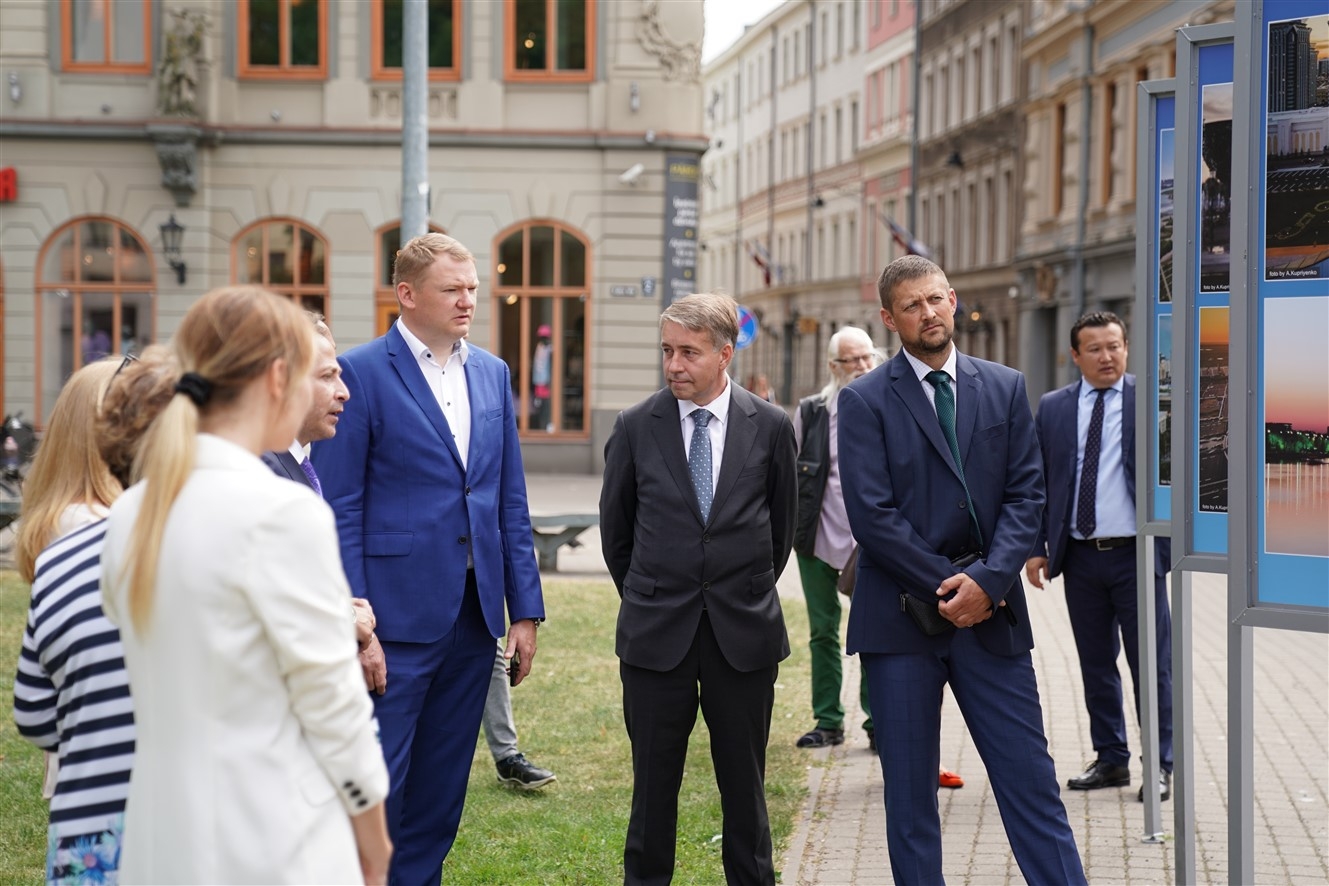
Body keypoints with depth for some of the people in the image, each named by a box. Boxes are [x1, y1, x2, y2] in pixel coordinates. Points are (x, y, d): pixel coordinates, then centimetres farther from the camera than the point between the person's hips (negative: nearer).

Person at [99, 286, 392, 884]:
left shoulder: (130, 514, 5)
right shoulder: (283, 512, -16)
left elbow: (164, 679, 9)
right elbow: (331, 698, -11)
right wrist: (373, 832, 1)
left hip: (166, 837, 7)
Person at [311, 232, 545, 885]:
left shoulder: (493, 373, 11)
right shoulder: (360, 372, -7)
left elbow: (511, 503, 13)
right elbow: (339, 510, -9)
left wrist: (525, 609, 8)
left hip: (475, 612, 6)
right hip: (398, 613, -6)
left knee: (443, 786, 13)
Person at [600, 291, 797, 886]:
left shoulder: (769, 427, 0)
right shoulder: (635, 428, -1)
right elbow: (615, 526, 11)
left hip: (744, 632, 0)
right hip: (657, 633, 0)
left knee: (744, 783, 8)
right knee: (654, 782, 5)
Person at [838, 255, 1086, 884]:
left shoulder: (1005, 388, 9)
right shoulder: (865, 401, -1)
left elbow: (1026, 494, 3)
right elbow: (872, 514, -8)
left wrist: (988, 582, -10)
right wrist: (947, 587, -11)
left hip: (991, 615, 2)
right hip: (901, 619, -2)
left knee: (1031, 781, 1)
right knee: (908, 795, 6)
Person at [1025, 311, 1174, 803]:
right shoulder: (1053, 407, 7)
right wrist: (1037, 547, 3)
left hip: (1136, 554, -3)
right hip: (1080, 556, 3)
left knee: (1151, 665, 1)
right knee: (1096, 665, 11)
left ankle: (1161, 765, 11)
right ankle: (1111, 759, 23)